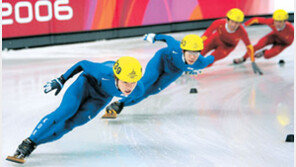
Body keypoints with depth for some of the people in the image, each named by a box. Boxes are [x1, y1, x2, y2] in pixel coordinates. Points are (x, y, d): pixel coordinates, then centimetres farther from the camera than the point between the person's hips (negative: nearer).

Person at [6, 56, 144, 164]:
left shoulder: (138, 90, -31)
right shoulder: (105, 72, -42)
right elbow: (84, 64, -21)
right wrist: (61, 80, -13)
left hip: (103, 97, 3)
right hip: (87, 82, -3)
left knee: (72, 122, -14)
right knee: (66, 111, -25)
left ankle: (32, 146, -8)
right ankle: (28, 142, -20)